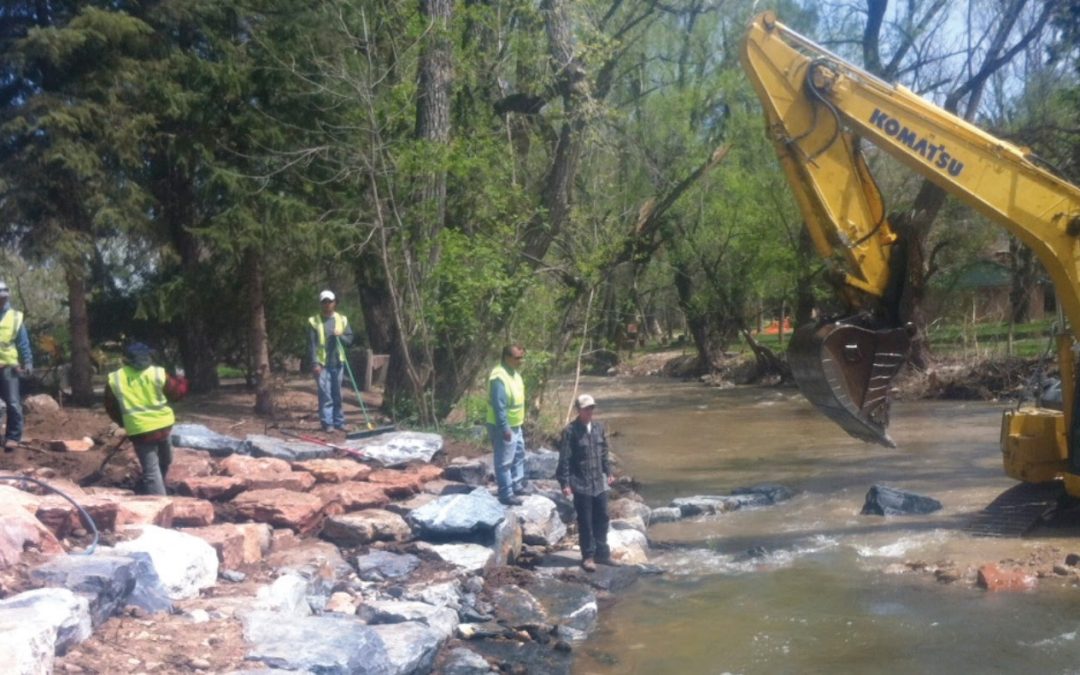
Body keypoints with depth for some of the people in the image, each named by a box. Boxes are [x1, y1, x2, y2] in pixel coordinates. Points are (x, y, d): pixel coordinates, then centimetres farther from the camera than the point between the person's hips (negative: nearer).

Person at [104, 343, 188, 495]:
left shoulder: (114, 380, -1)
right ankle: (160, 497, 38)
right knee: (164, 462, 25)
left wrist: (125, 422, 22)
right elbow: (177, 391, 7)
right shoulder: (158, 374, -4)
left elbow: (111, 408, 7)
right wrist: (182, 382, 29)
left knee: (151, 471, 0)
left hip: (138, 430, -1)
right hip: (162, 425, 1)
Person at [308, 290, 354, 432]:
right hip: (321, 363, -4)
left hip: (337, 362, 4)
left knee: (337, 394, 10)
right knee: (325, 394, -6)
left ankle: (339, 422, 16)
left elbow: (350, 339, 9)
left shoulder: (342, 319, 9)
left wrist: (340, 336, -12)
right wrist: (315, 363, -12)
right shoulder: (314, 321, -2)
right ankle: (327, 423, -2)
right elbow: (311, 344, -5)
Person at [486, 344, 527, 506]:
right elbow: (499, 406, -27)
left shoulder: (513, 372, 5)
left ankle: (517, 486, 37)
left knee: (519, 455, 22)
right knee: (504, 462, 1)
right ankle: (506, 494, 10)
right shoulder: (499, 377, -27)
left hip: (515, 425, 10)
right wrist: (505, 429, -25)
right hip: (503, 427, -10)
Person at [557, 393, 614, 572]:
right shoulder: (570, 431, -12)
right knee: (585, 522, 3)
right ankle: (588, 556, 13)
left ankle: (602, 553, 24)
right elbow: (564, 459, -12)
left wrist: (608, 472, 17)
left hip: (599, 483, 6)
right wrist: (565, 483, -14)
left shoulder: (598, 428, 6)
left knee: (602, 518, 11)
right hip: (581, 484, -6)